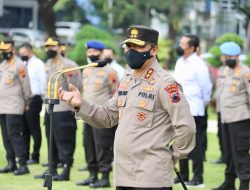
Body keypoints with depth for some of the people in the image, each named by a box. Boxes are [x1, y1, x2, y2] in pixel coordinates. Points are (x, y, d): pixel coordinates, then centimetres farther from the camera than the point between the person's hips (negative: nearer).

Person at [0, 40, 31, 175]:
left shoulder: (19, 65, -7)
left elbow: (26, 86, -4)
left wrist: (26, 103, 2)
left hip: (14, 107, -7)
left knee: (15, 135, -12)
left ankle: (23, 165, -11)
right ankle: (11, 164, 14)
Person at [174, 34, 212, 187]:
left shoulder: (198, 65, -13)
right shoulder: (180, 62, 11)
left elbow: (206, 87, -8)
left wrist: (203, 104, 3)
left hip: (193, 111, -8)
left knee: (194, 146, -4)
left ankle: (198, 178, 2)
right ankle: (183, 175, 23)